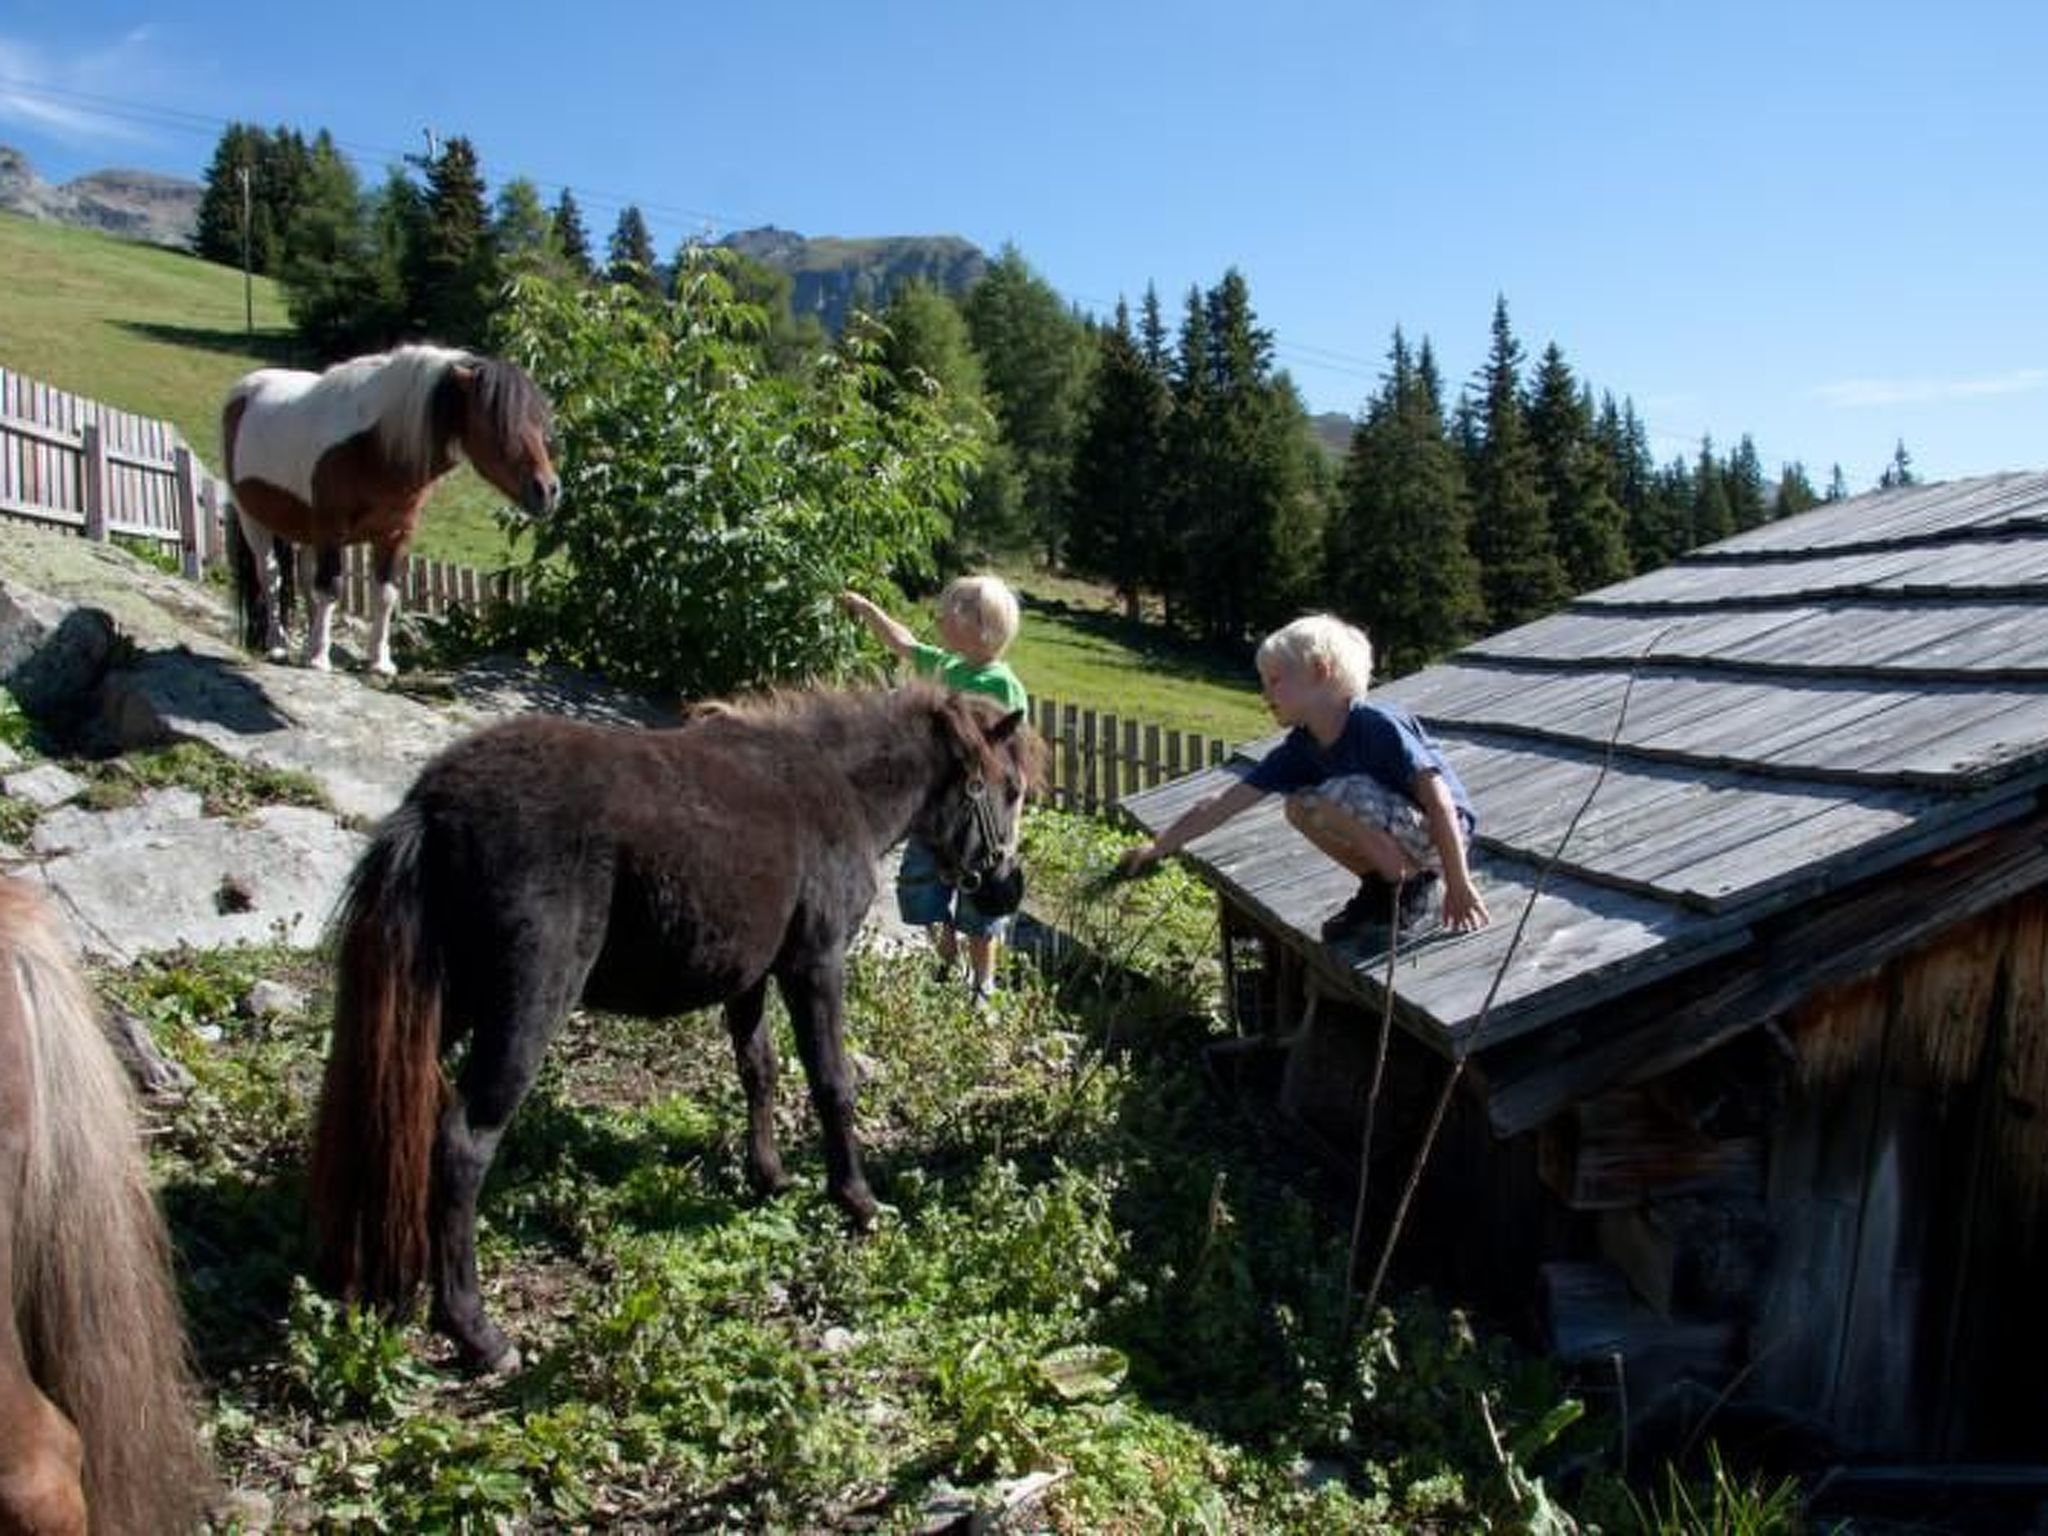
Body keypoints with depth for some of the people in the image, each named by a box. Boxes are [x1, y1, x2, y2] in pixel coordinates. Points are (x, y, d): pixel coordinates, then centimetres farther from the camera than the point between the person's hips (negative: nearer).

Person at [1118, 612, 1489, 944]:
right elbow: (1224, 803, -1)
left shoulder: (1377, 725, -23)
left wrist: (1459, 886, -24)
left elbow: (1438, 797, -25)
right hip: (1397, 833, 8)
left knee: (1342, 795, -28)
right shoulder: (1301, 749, -2)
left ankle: (1415, 895, -9)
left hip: (1441, 834, -8)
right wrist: (1158, 847, -3)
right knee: (1300, 807, 3)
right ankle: (1382, 888, 9)